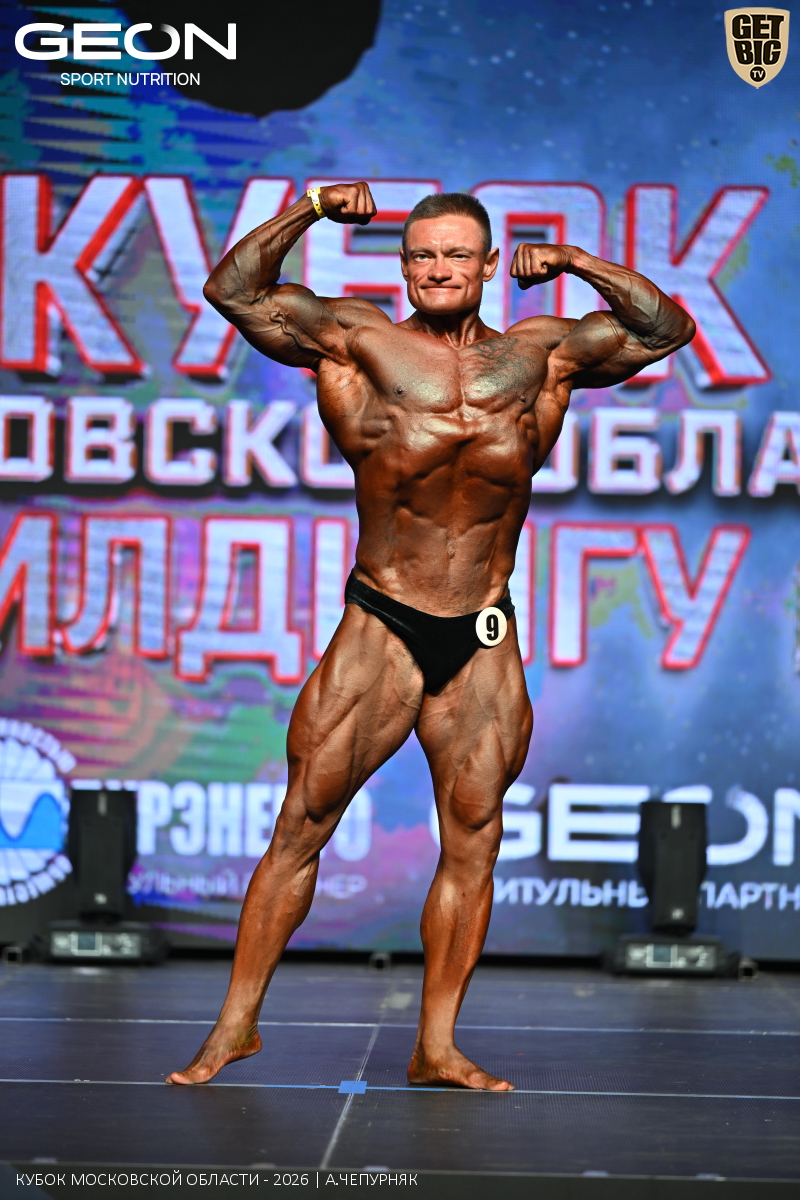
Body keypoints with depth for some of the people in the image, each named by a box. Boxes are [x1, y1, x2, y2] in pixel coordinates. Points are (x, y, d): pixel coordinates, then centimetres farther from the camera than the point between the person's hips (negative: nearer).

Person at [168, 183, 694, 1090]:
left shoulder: (543, 355, 8)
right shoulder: (357, 340, 1)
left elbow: (665, 330, 13)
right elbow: (233, 292, -1)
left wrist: (579, 266, 2)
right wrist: (307, 212, -8)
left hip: (484, 643, 3)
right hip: (378, 634, -2)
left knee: (472, 839, 3)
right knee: (301, 825, -2)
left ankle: (436, 1047, 11)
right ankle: (236, 1024, 6)